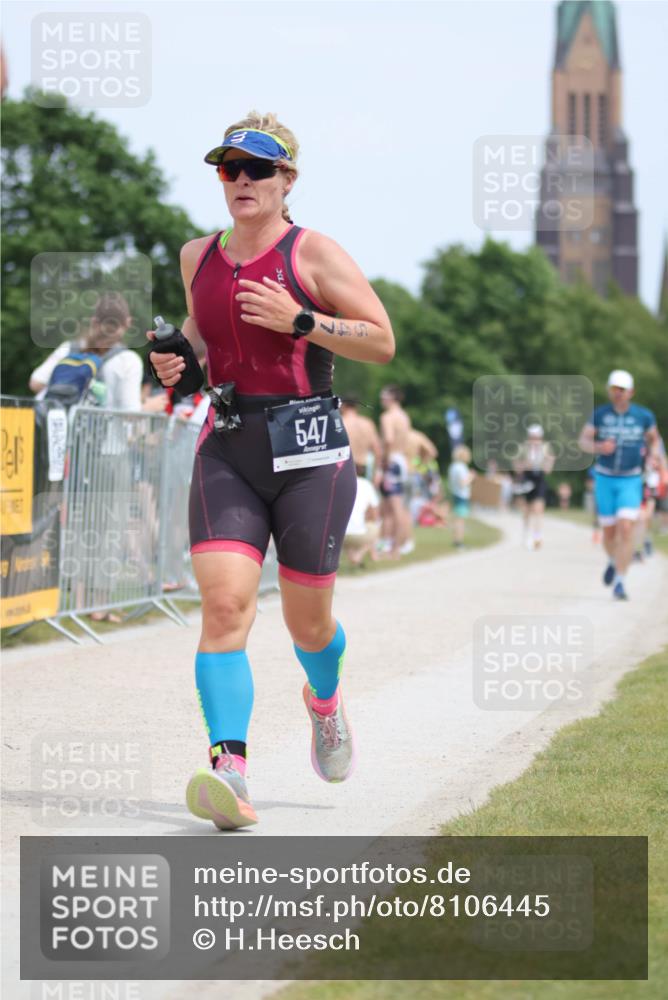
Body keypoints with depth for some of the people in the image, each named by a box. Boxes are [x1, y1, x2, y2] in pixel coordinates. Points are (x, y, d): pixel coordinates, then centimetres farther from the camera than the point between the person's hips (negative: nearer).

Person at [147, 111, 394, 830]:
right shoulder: (198, 256, 10)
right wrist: (178, 354, 8)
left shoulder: (313, 253, -4)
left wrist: (299, 320, -16)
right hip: (227, 449, 3)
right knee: (224, 604, -17)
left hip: (309, 448, -3)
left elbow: (382, 342, -5)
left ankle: (325, 702, 43)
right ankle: (228, 768, -26)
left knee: (306, 619, 8)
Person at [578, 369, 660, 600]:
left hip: (631, 480, -1)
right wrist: (598, 447, -19)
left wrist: (654, 455, -7)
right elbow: (583, 440, 2)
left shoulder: (643, 416, -3)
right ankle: (613, 561, 44)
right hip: (605, 478, 1)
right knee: (609, 531, 10)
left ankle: (620, 583, -14)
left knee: (625, 530, -16)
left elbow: (653, 438, 14)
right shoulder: (599, 414, -3)